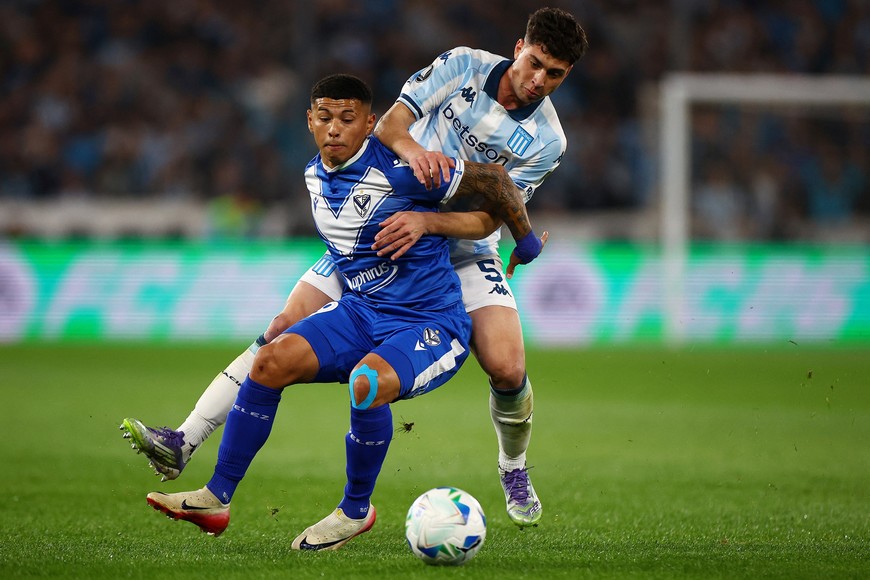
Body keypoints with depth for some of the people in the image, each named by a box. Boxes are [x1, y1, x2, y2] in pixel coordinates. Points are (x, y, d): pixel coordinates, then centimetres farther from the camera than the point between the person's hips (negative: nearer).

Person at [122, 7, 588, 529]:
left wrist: (426, 221, -37)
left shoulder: (546, 141, -13)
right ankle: (183, 444, -14)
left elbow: (487, 220, -19)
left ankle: (514, 472, 14)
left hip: (463, 250, -1)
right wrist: (409, 147, -37)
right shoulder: (464, 66, -9)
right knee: (285, 328, -12)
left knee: (507, 368, -19)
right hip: (384, 228, 1)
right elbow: (389, 123, -13)